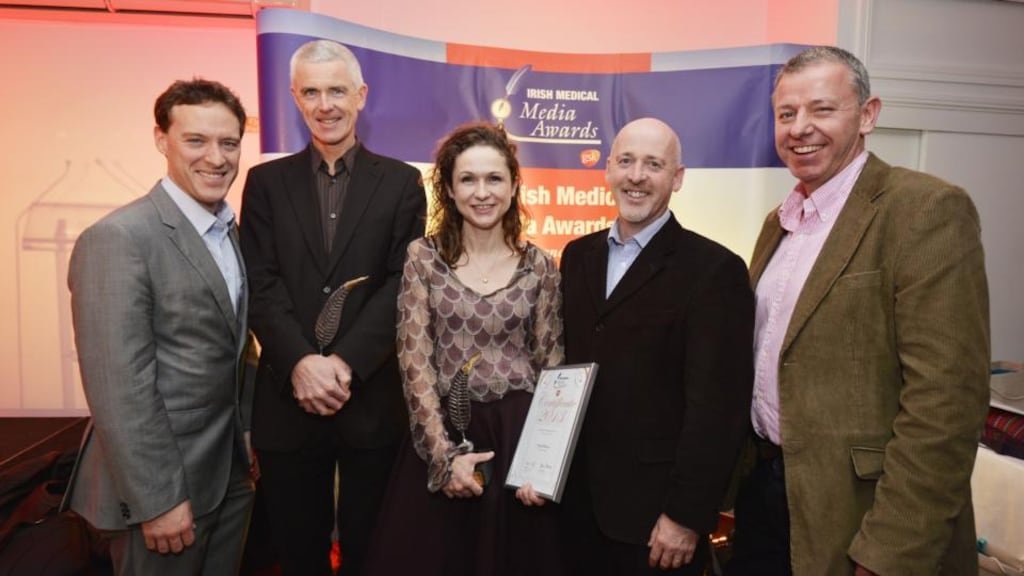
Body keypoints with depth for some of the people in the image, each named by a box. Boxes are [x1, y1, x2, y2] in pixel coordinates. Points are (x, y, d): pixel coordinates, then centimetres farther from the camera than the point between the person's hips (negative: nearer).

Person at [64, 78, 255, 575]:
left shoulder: (229, 230, 6)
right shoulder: (118, 239, -18)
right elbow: (119, 388, -21)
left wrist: (248, 433, 10)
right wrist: (158, 500, -19)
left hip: (230, 473, 7)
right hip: (164, 482, -7)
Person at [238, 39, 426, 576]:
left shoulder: (400, 181, 3)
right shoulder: (266, 181, 7)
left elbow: (404, 284, -6)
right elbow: (261, 285, -2)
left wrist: (346, 362, -16)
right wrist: (301, 363, -16)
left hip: (373, 398, -1)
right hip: (288, 397, 2)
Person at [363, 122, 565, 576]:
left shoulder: (539, 266, 1)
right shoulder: (423, 257, -2)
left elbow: (551, 367, 3)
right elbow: (414, 362, -6)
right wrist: (445, 454, -12)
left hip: (519, 436, 1)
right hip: (440, 436, 0)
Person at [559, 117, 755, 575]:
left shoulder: (715, 270, -12)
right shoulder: (577, 256, 6)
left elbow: (716, 405, -14)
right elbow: (564, 362, 9)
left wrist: (686, 515, -14)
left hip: (655, 508, -5)